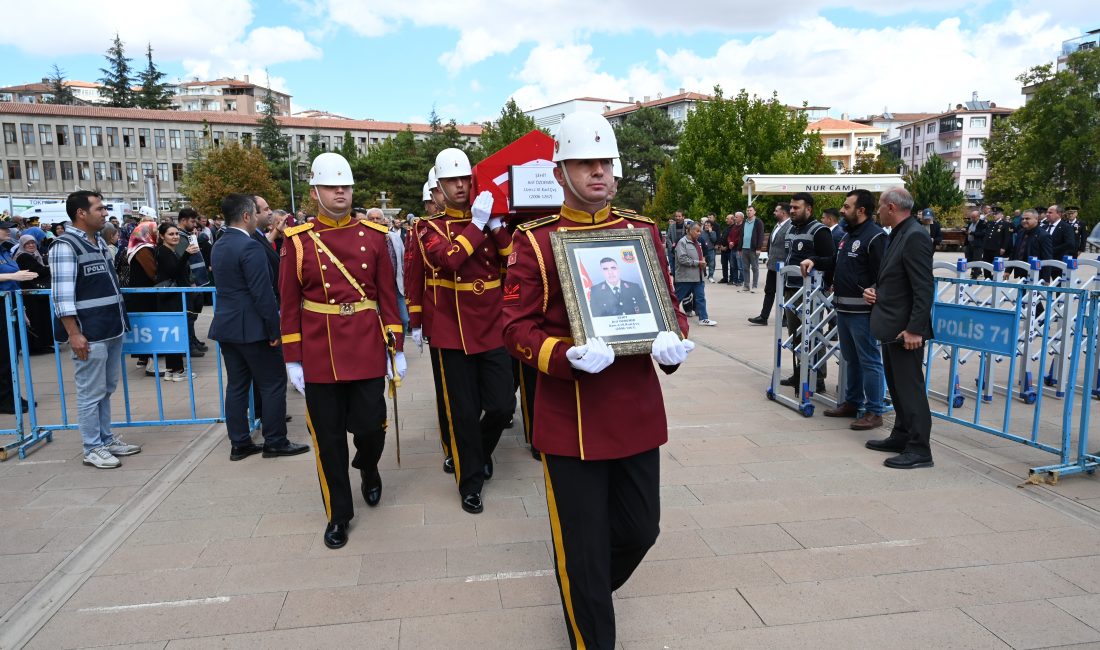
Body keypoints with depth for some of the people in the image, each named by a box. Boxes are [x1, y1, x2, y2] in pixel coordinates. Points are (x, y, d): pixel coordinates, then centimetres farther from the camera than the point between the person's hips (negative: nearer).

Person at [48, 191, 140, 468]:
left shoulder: (99, 242, 13)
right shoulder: (65, 246, -12)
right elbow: (62, 294, -16)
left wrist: (120, 321, 20)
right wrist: (74, 334, -19)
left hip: (111, 330, 8)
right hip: (89, 334, -8)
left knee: (106, 390, 16)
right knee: (91, 393, 0)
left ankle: (106, 439, 27)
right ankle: (93, 449, 10)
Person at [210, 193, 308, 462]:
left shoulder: (218, 246, 11)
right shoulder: (251, 246, -18)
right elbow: (262, 293, -21)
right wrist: (274, 330, -15)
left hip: (226, 324, 9)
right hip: (251, 327, -9)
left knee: (236, 385, 12)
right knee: (273, 383, 2)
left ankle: (239, 443, 17)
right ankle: (275, 442, 9)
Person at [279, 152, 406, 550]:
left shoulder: (374, 235, 3)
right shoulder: (298, 241, -1)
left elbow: (387, 295, 5)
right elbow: (289, 305, 1)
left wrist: (396, 347, 3)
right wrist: (292, 359, -1)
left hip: (367, 349, 1)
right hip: (319, 353, 0)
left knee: (370, 426, 2)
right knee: (328, 438, 7)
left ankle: (368, 469, 38)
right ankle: (338, 513, 24)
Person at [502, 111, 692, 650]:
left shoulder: (644, 231, 6)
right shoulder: (535, 240, -5)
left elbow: (668, 304, 10)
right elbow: (516, 327, -7)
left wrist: (674, 341, -13)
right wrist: (568, 357, -25)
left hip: (637, 410, 5)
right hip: (570, 416, -4)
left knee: (640, 529, 17)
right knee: (583, 548, 6)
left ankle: (588, 591, 48)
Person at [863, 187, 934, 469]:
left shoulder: (915, 237, -18)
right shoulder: (898, 235, 13)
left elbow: (923, 289, -22)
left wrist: (914, 329, -24)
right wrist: (875, 289, 6)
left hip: (905, 328, -10)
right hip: (891, 325, 10)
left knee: (910, 387, -3)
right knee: (897, 385, 18)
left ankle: (919, 449, 5)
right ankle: (902, 436, 29)